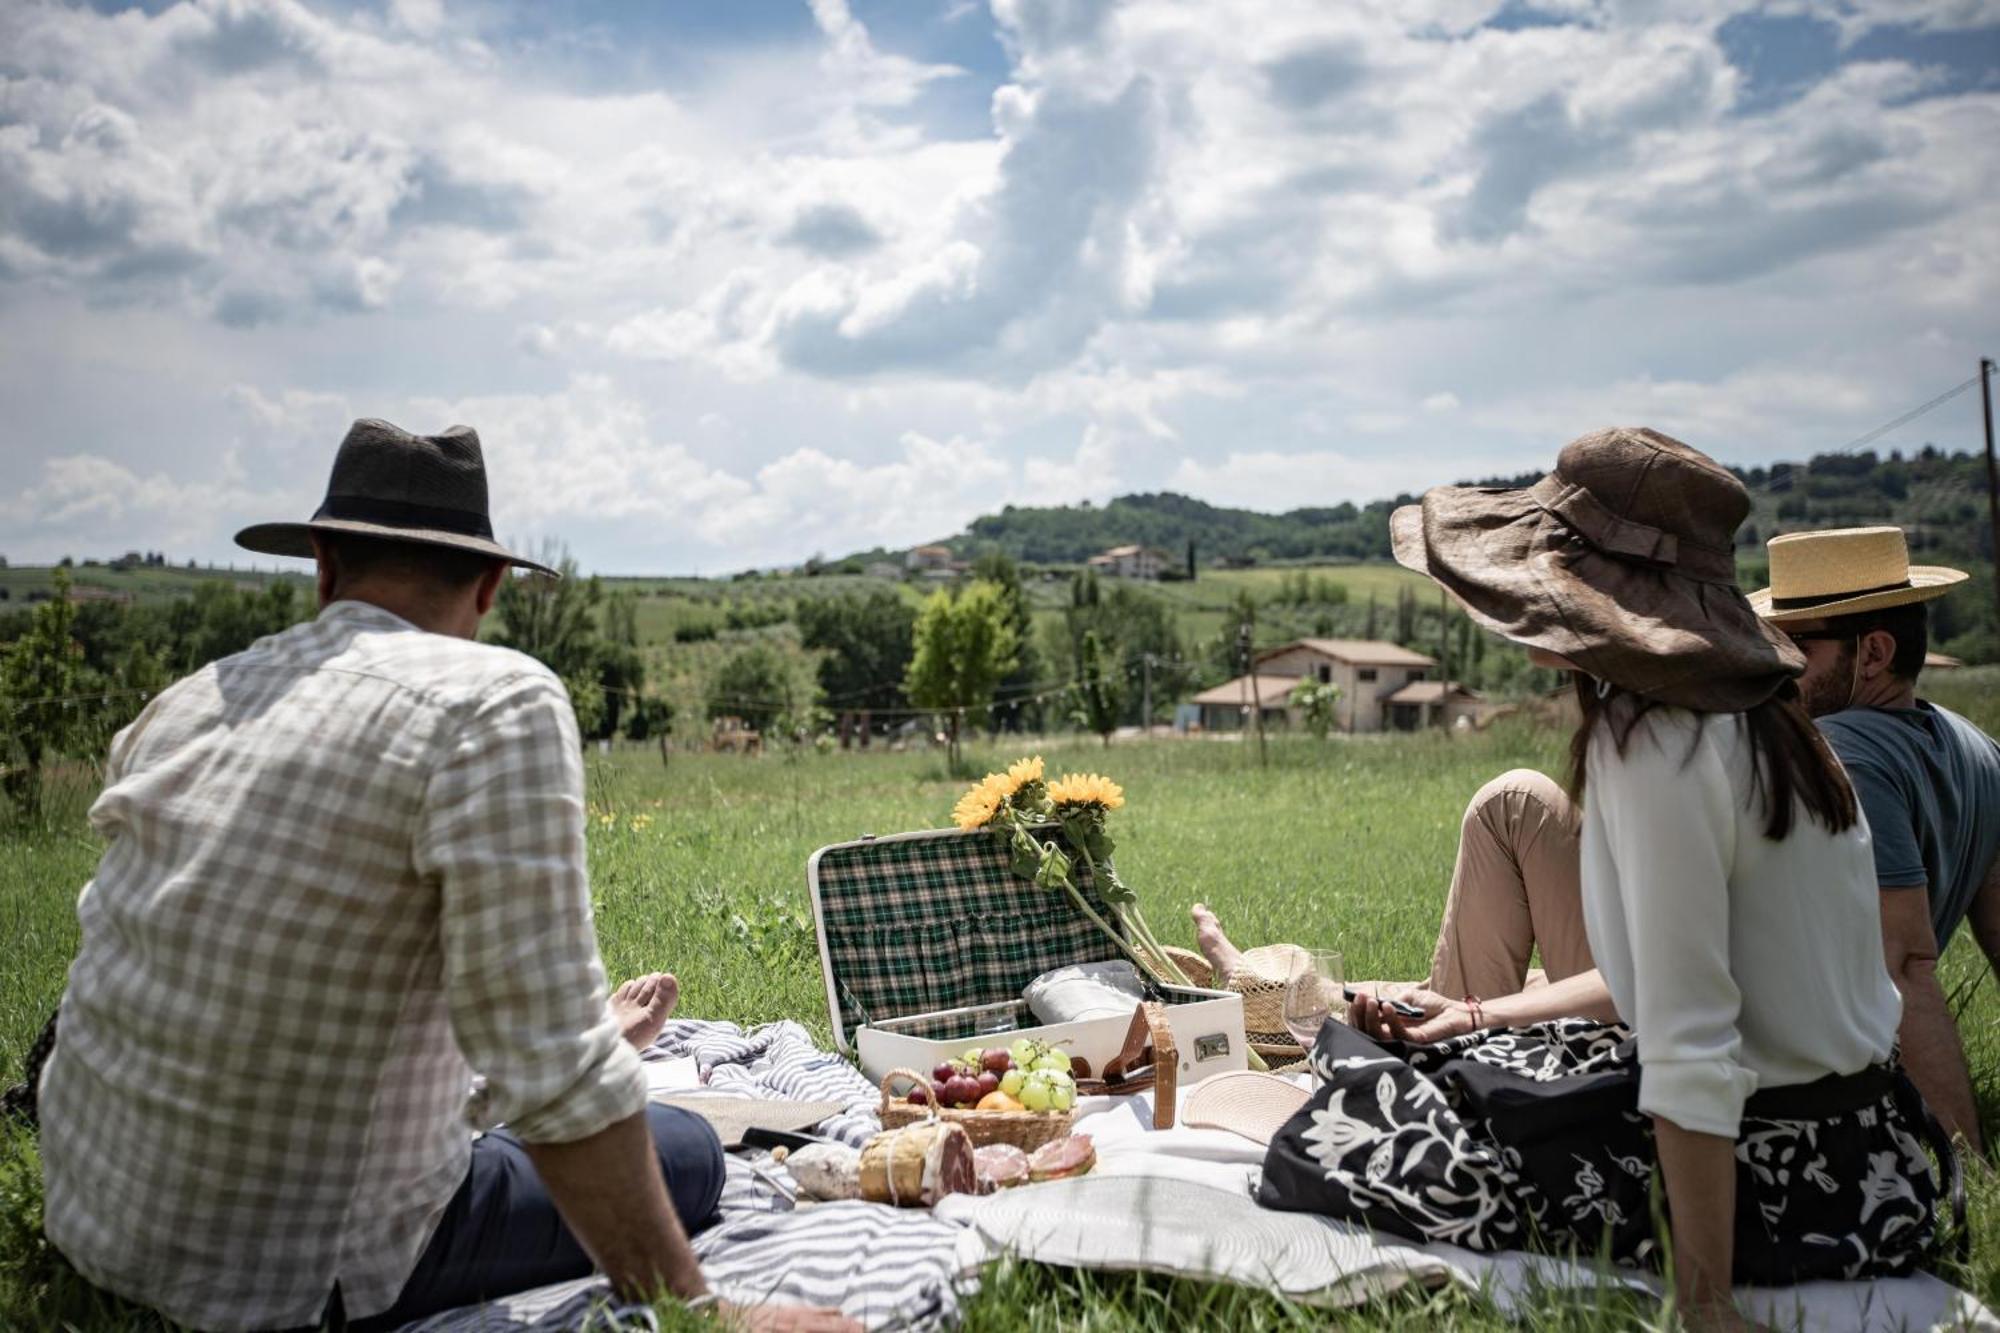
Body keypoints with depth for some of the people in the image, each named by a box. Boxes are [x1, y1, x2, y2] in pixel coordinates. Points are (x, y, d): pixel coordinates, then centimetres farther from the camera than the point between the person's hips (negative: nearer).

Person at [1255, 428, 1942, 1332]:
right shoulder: (1739, 713, 6)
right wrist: (1478, 1016, 18)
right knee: (1445, 1066, 21)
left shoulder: (1659, 747, -25)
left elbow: (1693, 1055, -27)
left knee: (1337, 1148, -2)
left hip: (1787, 1179, -9)